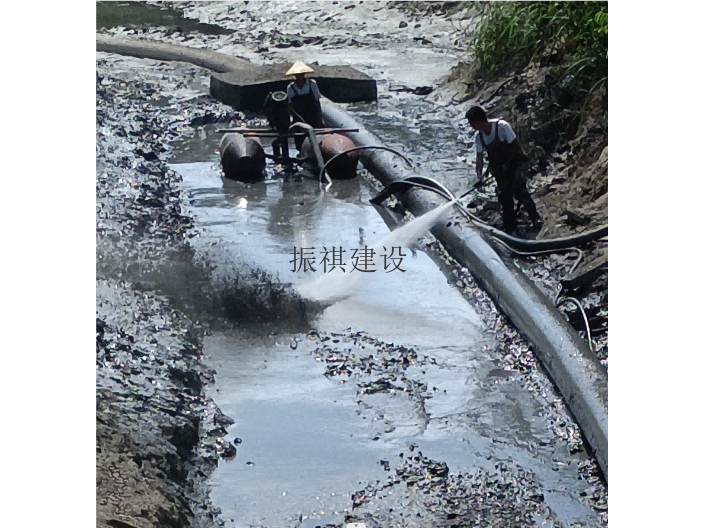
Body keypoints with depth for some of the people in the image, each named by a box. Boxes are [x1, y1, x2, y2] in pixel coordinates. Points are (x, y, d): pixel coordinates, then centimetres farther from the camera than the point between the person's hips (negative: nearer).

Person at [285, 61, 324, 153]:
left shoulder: (312, 84, -6)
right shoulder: (290, 88, -4)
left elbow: (317, 102, 0)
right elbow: (290, 105, 4)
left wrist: (320, 117, -1)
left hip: (313, 118, -1)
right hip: (298, 120, 1)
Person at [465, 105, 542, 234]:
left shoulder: (502, 126, -27)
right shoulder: (479, 136, -9)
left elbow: (515, 146, -21)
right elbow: (479, 157, -5)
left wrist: (507, 164, -19)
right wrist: (479, 175, -17)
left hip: (515, 162, -6)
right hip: (500, 168, 6)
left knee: (518, 189, -24)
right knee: (504, 196, 6)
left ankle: (535, 218, -12)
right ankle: (509, 227, 18)